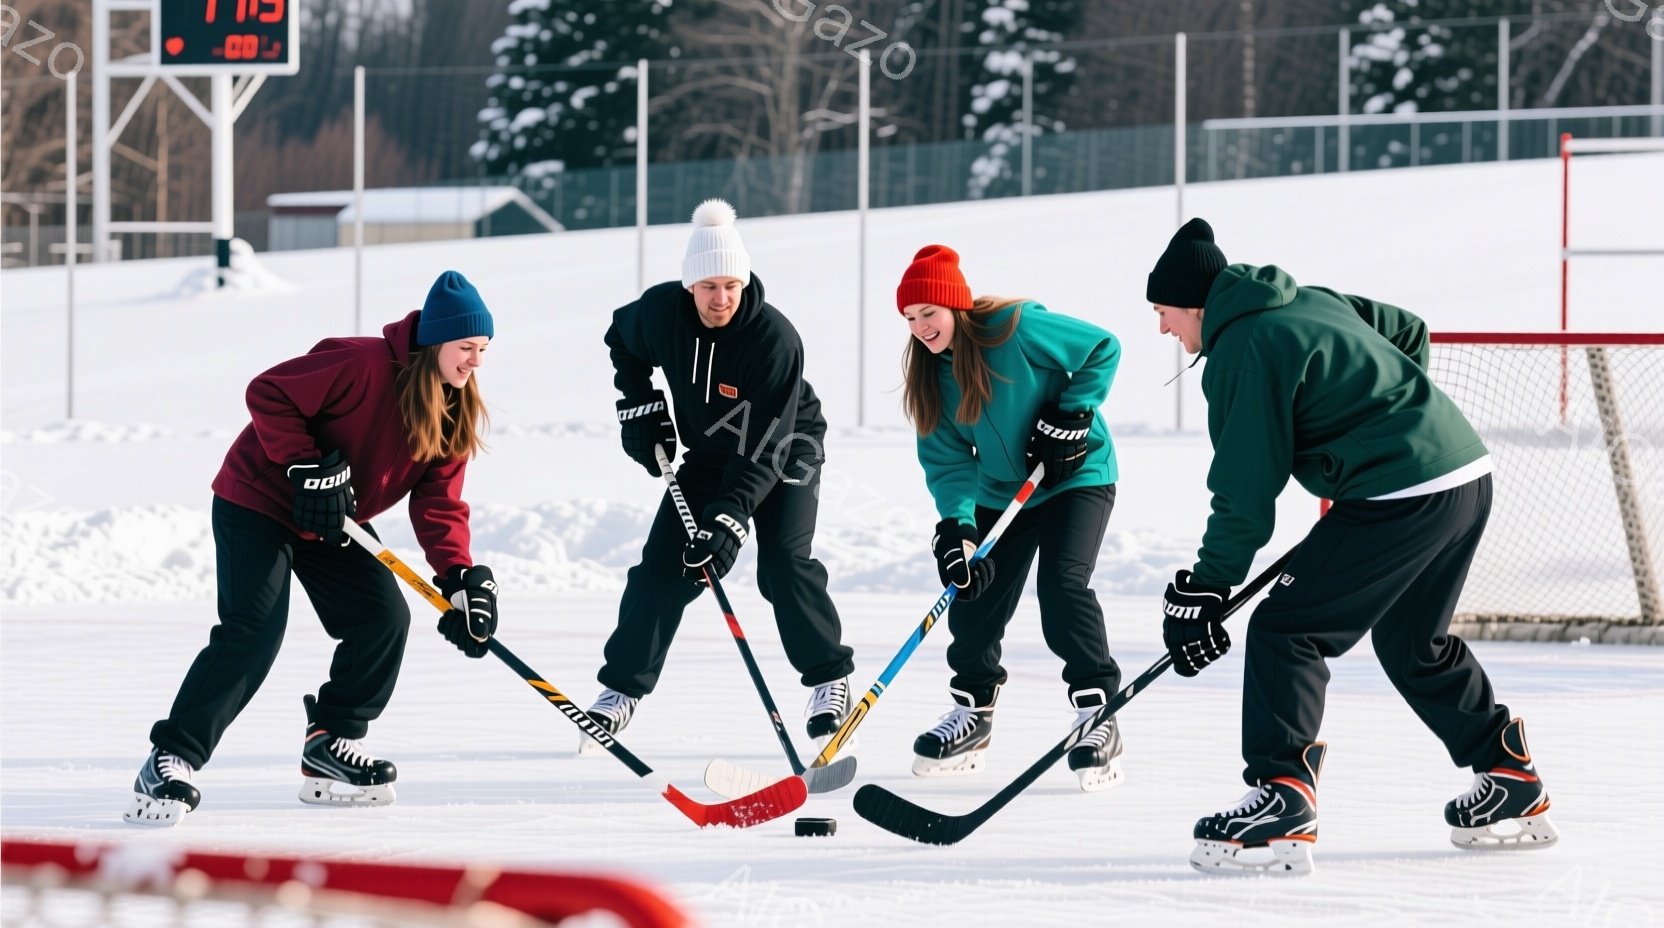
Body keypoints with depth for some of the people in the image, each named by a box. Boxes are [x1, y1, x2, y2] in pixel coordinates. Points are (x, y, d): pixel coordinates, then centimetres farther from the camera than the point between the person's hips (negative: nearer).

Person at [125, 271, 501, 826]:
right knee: (254, 632, -19)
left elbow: (438, 504, -4)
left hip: (332, 525, 8)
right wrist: (308, 468, -28)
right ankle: (170, 762, -18)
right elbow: (268, 394, -24)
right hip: (258, 502, -8)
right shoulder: (362, 365, -26)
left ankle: (331, 745, 15)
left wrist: (461, 577, -18)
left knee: (384, 617, -1)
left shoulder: (456, 411, -2)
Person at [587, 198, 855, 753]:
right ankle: (622, 688, 5)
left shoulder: (775, 339, -32)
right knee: (662, 567, -5)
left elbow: (764, 445, -33)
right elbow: (622, 341, 7)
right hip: (707, 454, 4)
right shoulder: (661, 312, -20)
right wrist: (638, 405, -3)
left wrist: (729, 519, -39)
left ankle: (830, 680, -2)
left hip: (784, 456, -4)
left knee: (782, 564, -19)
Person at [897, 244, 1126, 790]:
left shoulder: (1019, 329, -23)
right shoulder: (930, 371, -5)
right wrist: (957, 525, -22)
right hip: (1002, 494, 6)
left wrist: (1071, 414, -19)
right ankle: (973, 710, 23)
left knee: (1063, 586, -21)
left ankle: (1097, 714, -14)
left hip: (1076, 476, -6)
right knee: (975, 598, 3)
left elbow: (1102, 349, -14)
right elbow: (947, 457, -8)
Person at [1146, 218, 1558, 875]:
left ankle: (1282, 805, -15)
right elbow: (1409, 333, 28)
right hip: (1467, 472, 10)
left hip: (1400, 495, -10)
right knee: (1413, 643, 27)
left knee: (1284, 630, -7)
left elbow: (1247, 494, -11)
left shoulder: (1243, 352, -11)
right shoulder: (1310, 302, 15)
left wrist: (1203, 590, -5)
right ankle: (1514, 788, 35)